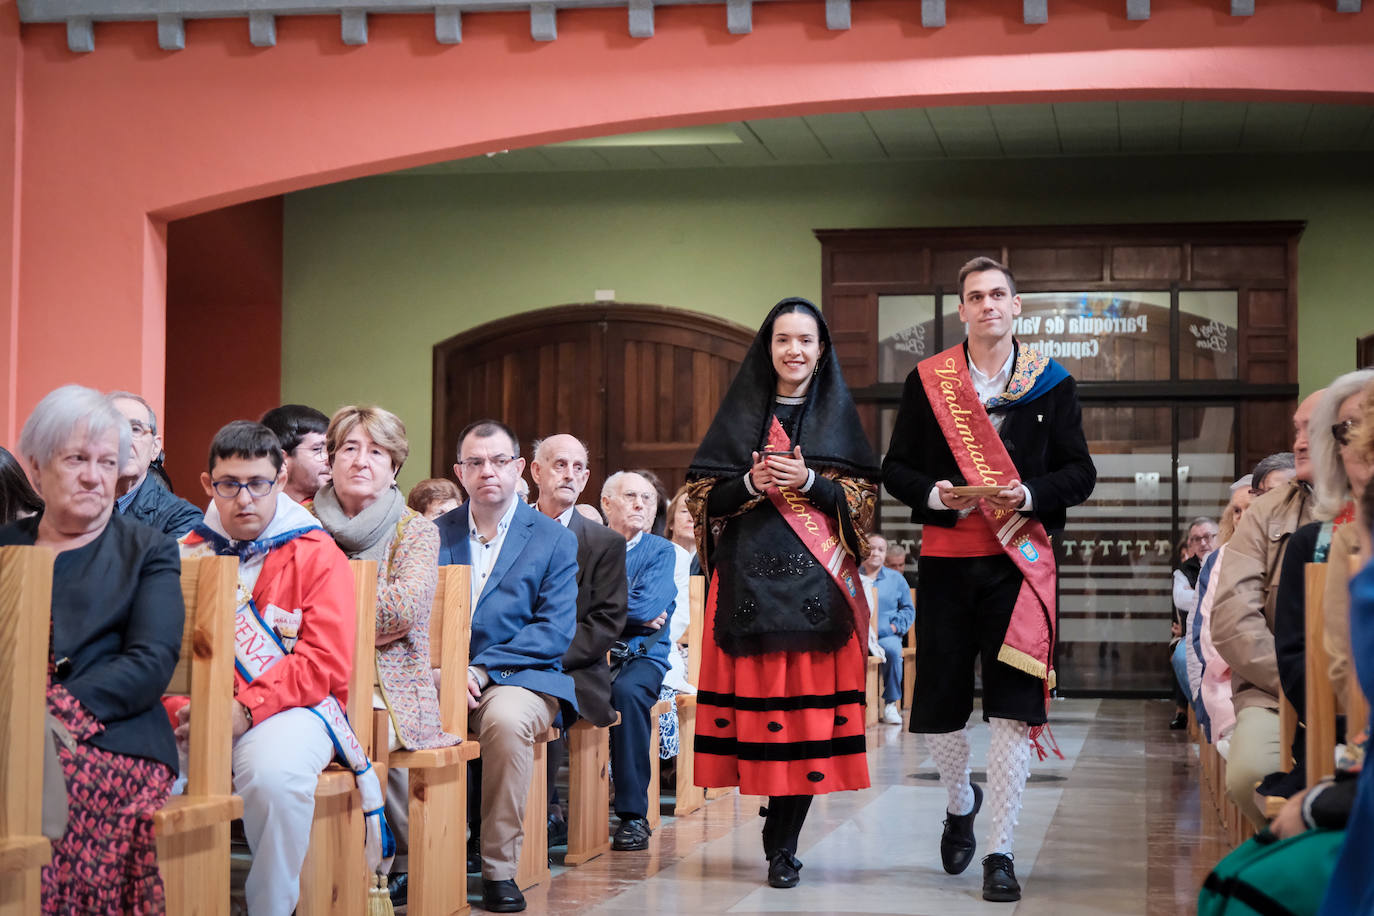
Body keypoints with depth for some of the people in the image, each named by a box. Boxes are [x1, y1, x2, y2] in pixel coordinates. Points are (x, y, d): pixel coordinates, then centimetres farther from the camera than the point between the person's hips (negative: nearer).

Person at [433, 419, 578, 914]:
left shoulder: (555, 540, 6)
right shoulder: (435, 534, 14)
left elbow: (557, 631, -3)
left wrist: (481, 669, -15)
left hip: (519, 676, -2)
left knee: (506, 717, -37)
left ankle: (499, 868, -22)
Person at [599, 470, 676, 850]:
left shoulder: (660, 550, 8)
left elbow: (646, 608, -9)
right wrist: (633, 611, -6)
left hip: (640, 654, -1)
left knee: (628, 691, -36)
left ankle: (633, 815, -30)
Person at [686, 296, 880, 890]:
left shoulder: (837, 415, 11)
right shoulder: (740, 413, 12)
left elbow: (860, 500, 5)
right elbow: (706, 497, 8)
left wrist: (809, 481, -12)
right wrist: (751, 484, -11)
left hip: (816, 585, 0)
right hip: (748, 580, 1)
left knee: (808, 706, -7)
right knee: (755, 698, -5)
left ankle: (782, 844, 0)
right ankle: (781, 837, 10)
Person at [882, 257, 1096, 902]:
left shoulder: (1052, 383, 6)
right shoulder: (925, 381, 7)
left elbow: (1080, 473, 5)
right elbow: (895, 468, 7)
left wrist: (1029, 494, -14)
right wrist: (934, 494, -13)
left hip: (1020, 559, -1)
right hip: (946, 558, 1)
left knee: (1012, 706, -6)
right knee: (937, 704, 6)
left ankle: (1000, 851, 2)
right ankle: (961, 802, 36)